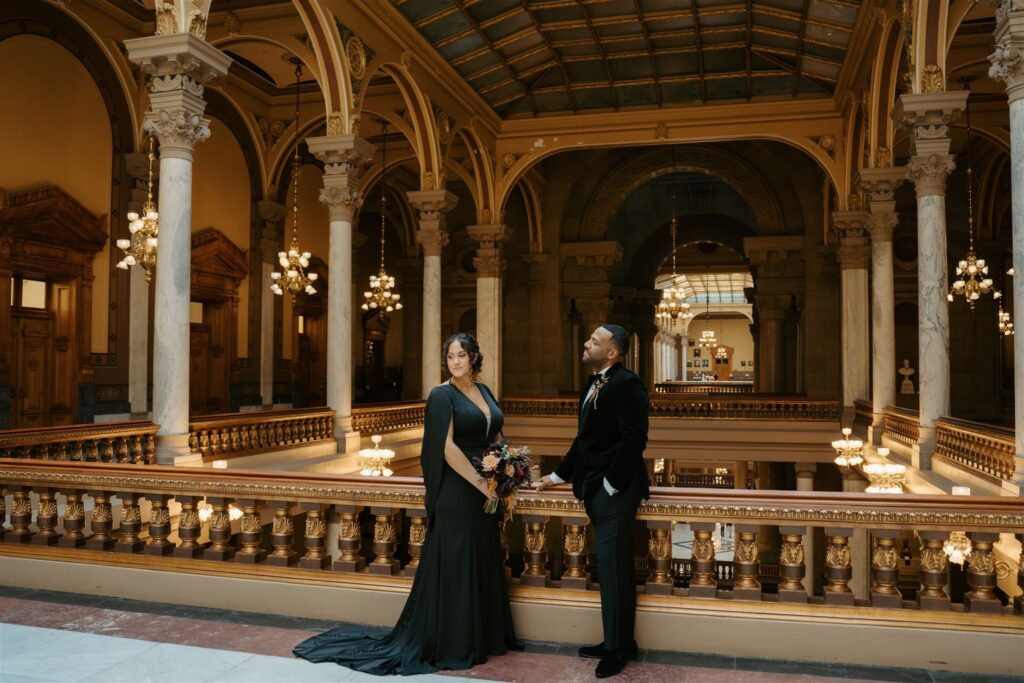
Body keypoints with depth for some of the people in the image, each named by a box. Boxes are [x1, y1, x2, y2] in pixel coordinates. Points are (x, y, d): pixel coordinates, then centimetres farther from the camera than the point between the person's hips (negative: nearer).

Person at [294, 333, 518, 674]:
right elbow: (447, 447, -18)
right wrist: (481, 483, -17)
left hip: (484, 493, 7)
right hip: (457, 493, -7)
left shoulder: (484, 391, 11)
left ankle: (482, 636, 29)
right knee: (454, 565, 1)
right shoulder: (442, 395, -10)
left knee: (484, 563, 15)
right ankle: (451, 644, 15)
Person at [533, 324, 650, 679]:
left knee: (613, 566, 1)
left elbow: (633, 440, -22)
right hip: (595, 488, 9)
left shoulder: (627, 384, -16)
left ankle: (618, 647, 16)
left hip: (615, 489, -9)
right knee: (612, 566, 16)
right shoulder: (594, 383, 12)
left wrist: (611, 485, -18)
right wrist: (557, 475, 18)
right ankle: (616, 641, 27)